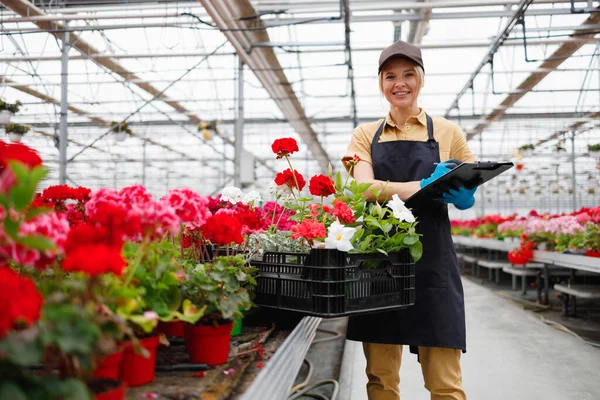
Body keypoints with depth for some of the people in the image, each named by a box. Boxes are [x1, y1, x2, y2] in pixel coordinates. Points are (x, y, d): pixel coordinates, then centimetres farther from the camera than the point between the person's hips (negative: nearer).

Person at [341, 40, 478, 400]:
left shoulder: (447, 132, 10)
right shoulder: (366, 135, 11)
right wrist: (426, 187, -19)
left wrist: (459, 192, -14)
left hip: (432, 258, -1)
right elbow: (364, 188, -6)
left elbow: (468, 194, 10)